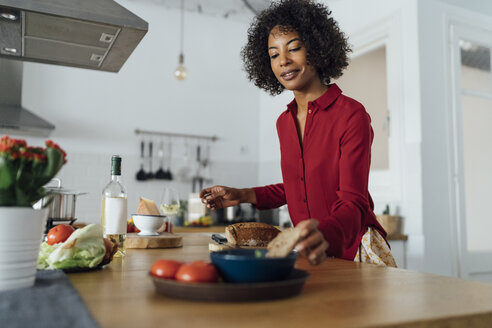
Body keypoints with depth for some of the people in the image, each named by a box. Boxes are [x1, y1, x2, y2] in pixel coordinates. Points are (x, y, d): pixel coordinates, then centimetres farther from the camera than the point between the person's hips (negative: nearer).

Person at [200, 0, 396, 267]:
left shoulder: (351, 115, -12)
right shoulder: (284, 122, 7)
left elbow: (353, 203, -20)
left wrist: (324, 235, -40)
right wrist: (242, 196, 10)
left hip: (352, 251, -5)